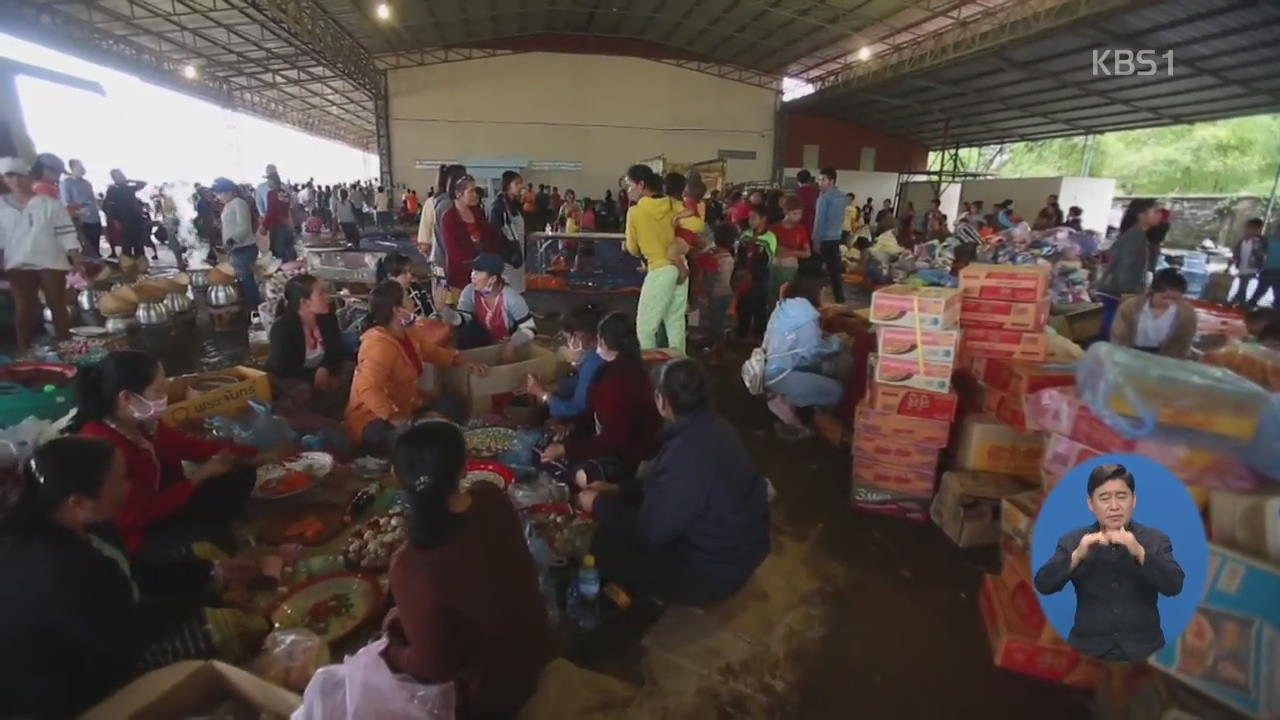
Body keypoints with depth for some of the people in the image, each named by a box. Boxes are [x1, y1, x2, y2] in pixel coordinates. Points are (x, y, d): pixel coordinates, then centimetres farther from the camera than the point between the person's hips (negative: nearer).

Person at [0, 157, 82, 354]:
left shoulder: (49, 203, -2)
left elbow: (66, 232, -4)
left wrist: (76, 259, -10)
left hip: (51, 262, -2)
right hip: (18, 265, 2)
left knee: (58, 306, 3)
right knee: (23, 309, 6)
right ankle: (23, 351, 14)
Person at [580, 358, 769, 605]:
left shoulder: (686, 455, -35)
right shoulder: (713, 426, -4)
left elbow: (649, 533, -24)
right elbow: (666, 487, 9)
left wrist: (600, 504, -9)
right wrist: (618, 491, 7)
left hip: (714, 571, -9)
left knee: (604, 542, -4)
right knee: (614, 525, 14)